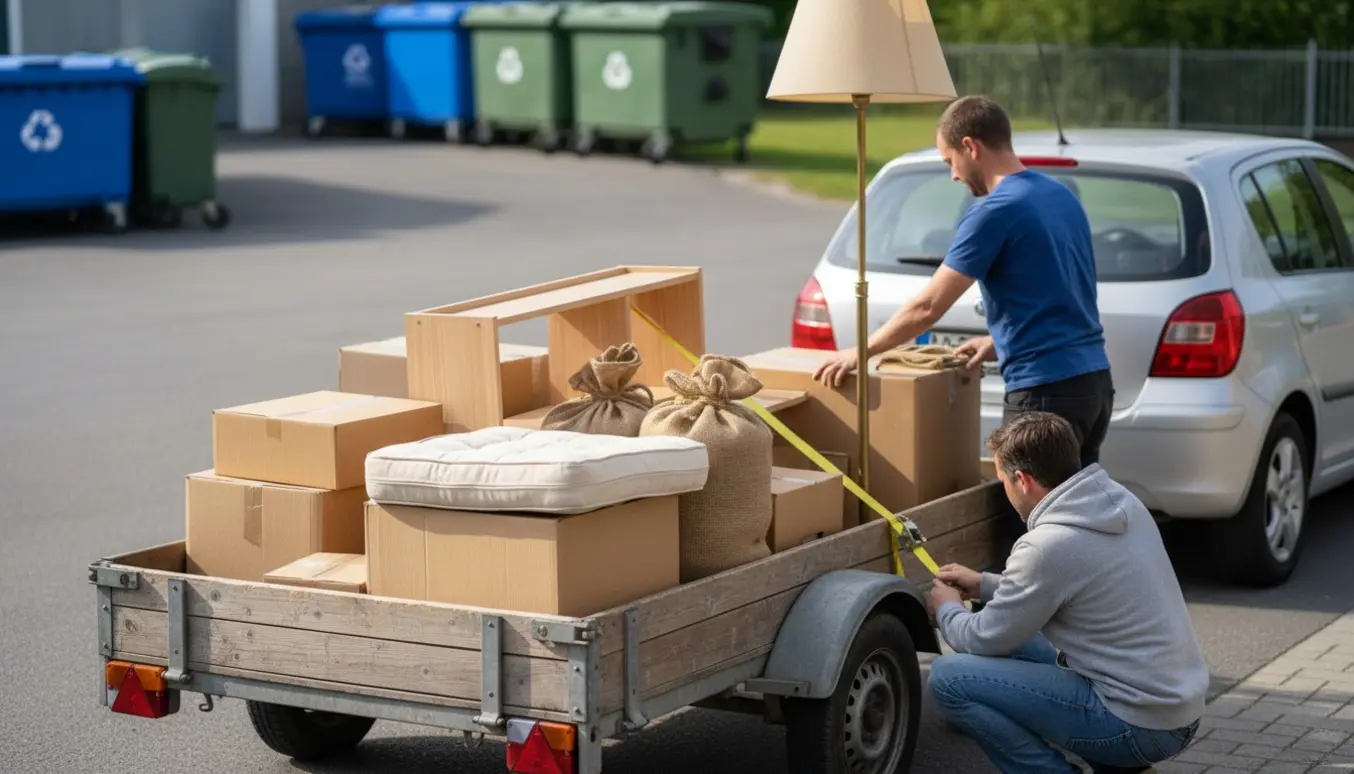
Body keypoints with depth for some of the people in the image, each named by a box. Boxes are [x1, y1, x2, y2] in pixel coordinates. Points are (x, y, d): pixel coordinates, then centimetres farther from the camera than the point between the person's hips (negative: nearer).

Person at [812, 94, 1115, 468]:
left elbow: (927, 308, -12)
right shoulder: (1063, 196, 13)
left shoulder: (994, 212, -12)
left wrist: (860, 352, -1)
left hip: (1046, 391, -8)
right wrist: (999, 343, 20)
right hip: (1095, 379, 8)